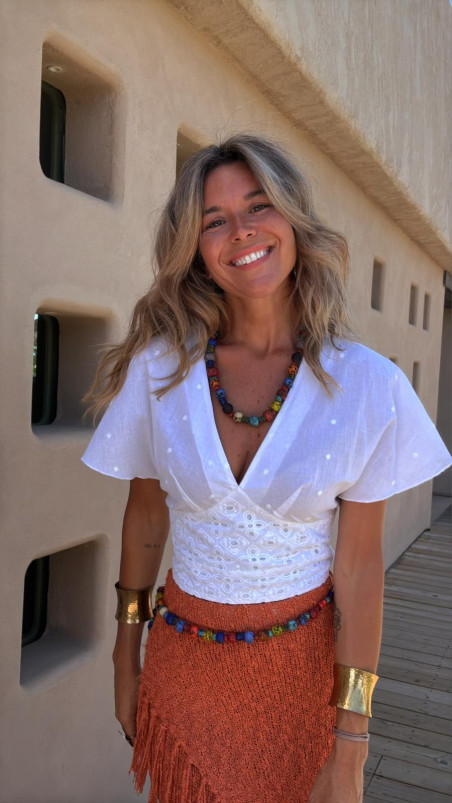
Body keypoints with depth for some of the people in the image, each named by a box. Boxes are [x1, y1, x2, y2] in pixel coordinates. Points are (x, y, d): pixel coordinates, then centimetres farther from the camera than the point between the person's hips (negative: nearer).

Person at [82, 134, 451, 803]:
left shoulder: (366, 385, -14)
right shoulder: (158, 368, -10)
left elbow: (359, 563, -10)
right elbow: (145, 517, 1)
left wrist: (349, 747, -6)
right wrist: (126, 658, 8)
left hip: (304, 664, -1)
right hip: (183, 660, 2)